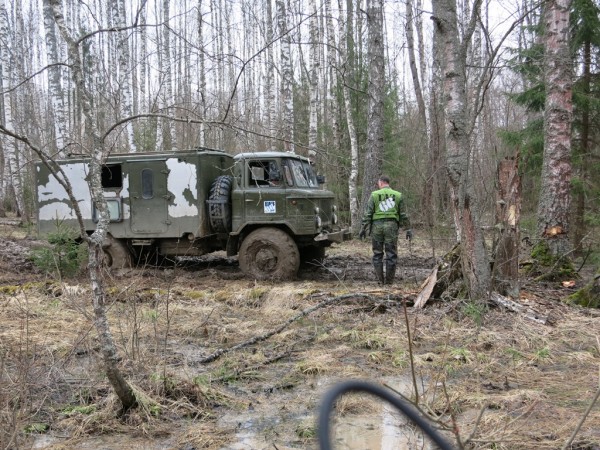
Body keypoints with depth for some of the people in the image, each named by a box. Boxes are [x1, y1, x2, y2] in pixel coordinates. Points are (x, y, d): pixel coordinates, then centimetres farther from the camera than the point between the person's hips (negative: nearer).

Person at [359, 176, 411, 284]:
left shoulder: (374, 195, 3)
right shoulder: (398, 195, 8)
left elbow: (368, 214, -1)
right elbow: (403, 215, 8)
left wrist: (363, 228, 2)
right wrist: (407, 229, 13)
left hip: (377, 225, -1)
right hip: (392, 225, 1)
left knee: (377, 254, 8)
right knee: (391, 254, 5)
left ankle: (380, 279, 9)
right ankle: (389, 280, 7)